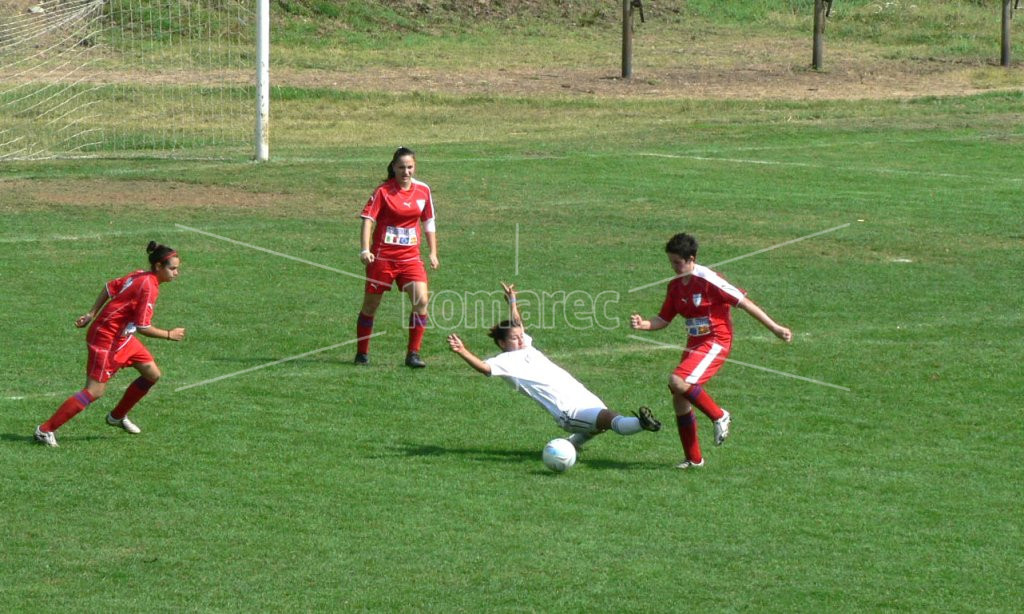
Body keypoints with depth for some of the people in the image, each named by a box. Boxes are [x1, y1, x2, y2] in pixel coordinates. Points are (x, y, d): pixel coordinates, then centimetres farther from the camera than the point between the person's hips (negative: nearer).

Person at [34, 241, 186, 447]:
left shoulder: (140, 276, 3)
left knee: (153, 375, 12)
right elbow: (143, 327, -25)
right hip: (107, 339, -10)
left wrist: (92, 314, 14)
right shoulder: (149, 287, -24)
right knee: (95, 391, -9)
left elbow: (110, 287, 12)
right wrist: (169, 335, -13)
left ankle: (117, 416, 29)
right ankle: (46, 429, -4)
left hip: (123, 337, 10)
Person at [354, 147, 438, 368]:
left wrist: (433, 253, 10)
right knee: (370, 305, 6)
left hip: (410, 257, 3)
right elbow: (368, 219, -12)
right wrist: (365, 250, -24)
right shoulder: (383, 191, -8)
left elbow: (429, 222, 14)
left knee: (421, 300, -14)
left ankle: (413, 353, -5)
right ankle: (362, 353, 22)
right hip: (382, 256, -3)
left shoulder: (423, 190, 4)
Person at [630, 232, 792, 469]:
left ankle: (719, 416, -6)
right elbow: (664, 319, 12)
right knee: (679, 400, 4)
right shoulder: (676, 285, 6)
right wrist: (643, 324, -10)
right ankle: (694, 458, 15)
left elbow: (744, 303, -13)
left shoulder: (708, 280, -17)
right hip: (694, 344, 8)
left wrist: (774, 328, -12)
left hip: (715, 342, -8)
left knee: (678, 382, -26)